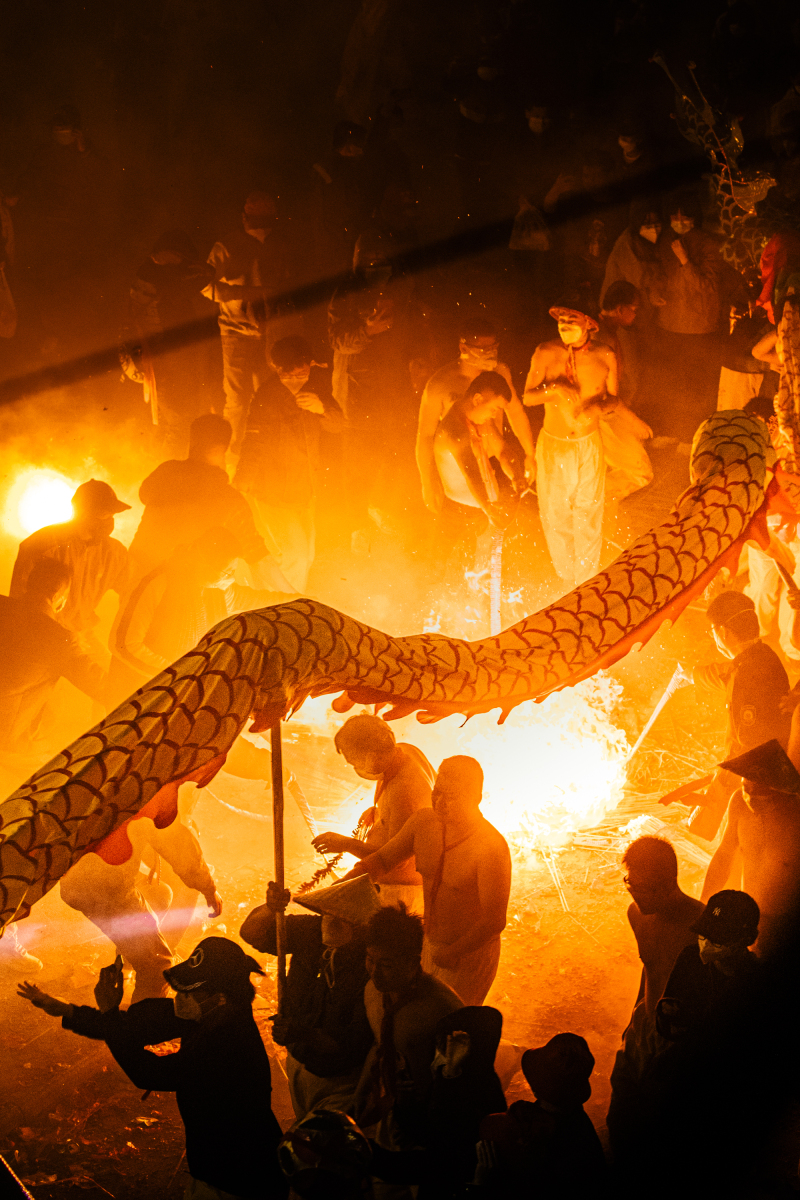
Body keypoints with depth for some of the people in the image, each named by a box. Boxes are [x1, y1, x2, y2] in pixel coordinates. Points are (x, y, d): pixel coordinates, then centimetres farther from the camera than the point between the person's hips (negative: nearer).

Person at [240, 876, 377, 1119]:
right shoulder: (312, 932, -12)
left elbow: (357, 1043, -30)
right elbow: (252, 934, -5)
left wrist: (303, 1035, -41)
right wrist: (270, 910, -28)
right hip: (298, 1064, 6)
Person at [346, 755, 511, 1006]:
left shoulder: (491, 848, -28)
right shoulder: (424, 822, -8)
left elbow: (494, 922, -26)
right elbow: (382, 859, 5)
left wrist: (454, 952, -20)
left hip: (469, 957, -7)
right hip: (431, 947, 7)